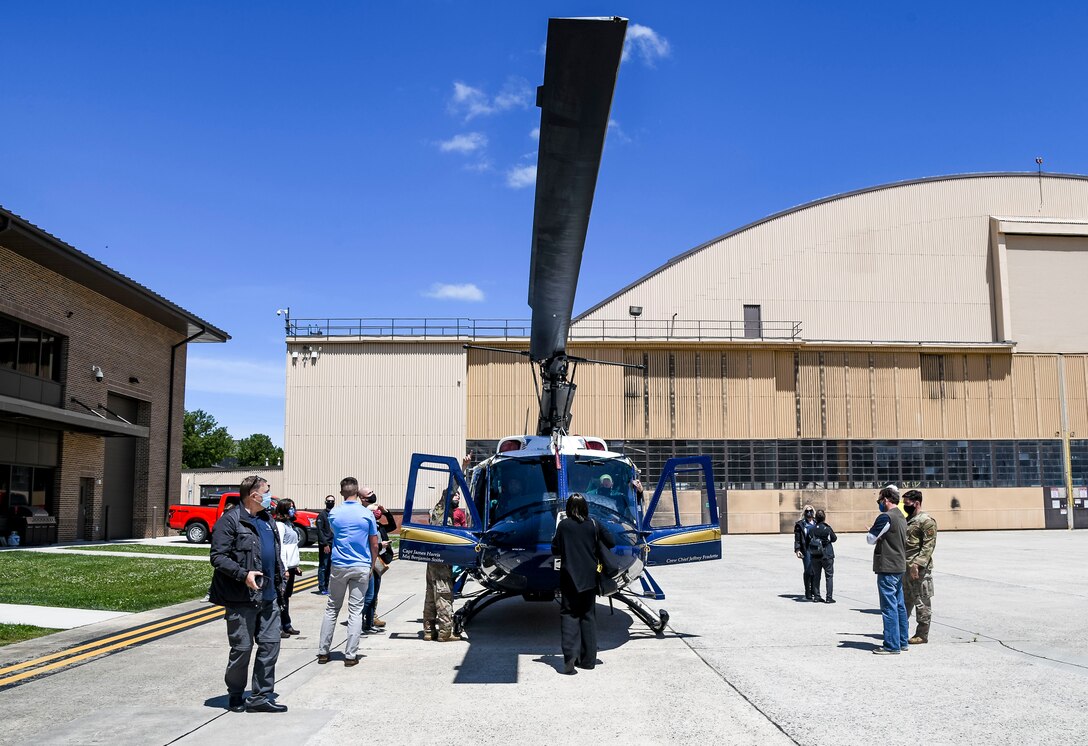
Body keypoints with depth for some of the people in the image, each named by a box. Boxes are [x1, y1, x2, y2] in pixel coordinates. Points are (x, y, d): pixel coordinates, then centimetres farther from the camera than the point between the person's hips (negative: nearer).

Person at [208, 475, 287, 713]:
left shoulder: (267, 519, 15)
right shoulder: (230, 520, -10)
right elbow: (217, 556, -15)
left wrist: (279, 582, 17)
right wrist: (244, 574, -24)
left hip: (267, 596, 7)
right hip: (241, 598, -7)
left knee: (271, 644, 6)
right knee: (242, 648, 3)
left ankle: (261, 696, 16)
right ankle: (235, 695, 23)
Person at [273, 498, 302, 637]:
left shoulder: (289, 524, 18)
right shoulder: (280, 525, -10)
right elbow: (280, 548, -15)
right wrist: (284, 569, -18)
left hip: (291, 567, 9)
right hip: (284, 567, -9)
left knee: (286, 596, 13)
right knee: (281, 597, -7)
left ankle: (286, 626, 18)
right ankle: (278, 627, -5)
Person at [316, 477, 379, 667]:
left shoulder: (334, 513, -1)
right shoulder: (367, 514, -5)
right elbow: (374, 544, -1)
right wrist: (372, 565, 13)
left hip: (339, 566, 2)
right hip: (361, 567, -1)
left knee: (332, 609, 13)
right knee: (355, 611, 2)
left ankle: (323, 651, 16)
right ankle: (350, 655, 1)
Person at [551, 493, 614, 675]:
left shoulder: (563, 525, -5)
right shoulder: (593, 525, -1)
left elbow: (555, 549, -2)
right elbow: (610, 543, 2)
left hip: (569, 576, -2)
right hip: (589, 577, 2)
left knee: (569, 614, 2)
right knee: (588, 615, 11)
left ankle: (570, 655, -16)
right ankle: (588, 659, 13)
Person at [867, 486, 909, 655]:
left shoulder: (886, 517, -16)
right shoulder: (901, 518, 14)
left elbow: (870, 539, -12)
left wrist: (871, 532, 7)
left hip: (887, 568, -9)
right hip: (900, 566, 9)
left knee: (889, 607, -5)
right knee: (899, 606, 14)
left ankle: (892, 645, -2)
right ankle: (903, 642, 21)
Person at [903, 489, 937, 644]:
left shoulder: (927, 521, -12)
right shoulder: (908, 519, 16)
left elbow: (929, 546, -18)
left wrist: (917, 564, -23)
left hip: (919, 569, -9)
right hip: (905, 567, 9)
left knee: (922, 602, 0)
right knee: (905, 600, 15)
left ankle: (922, 635, 7)